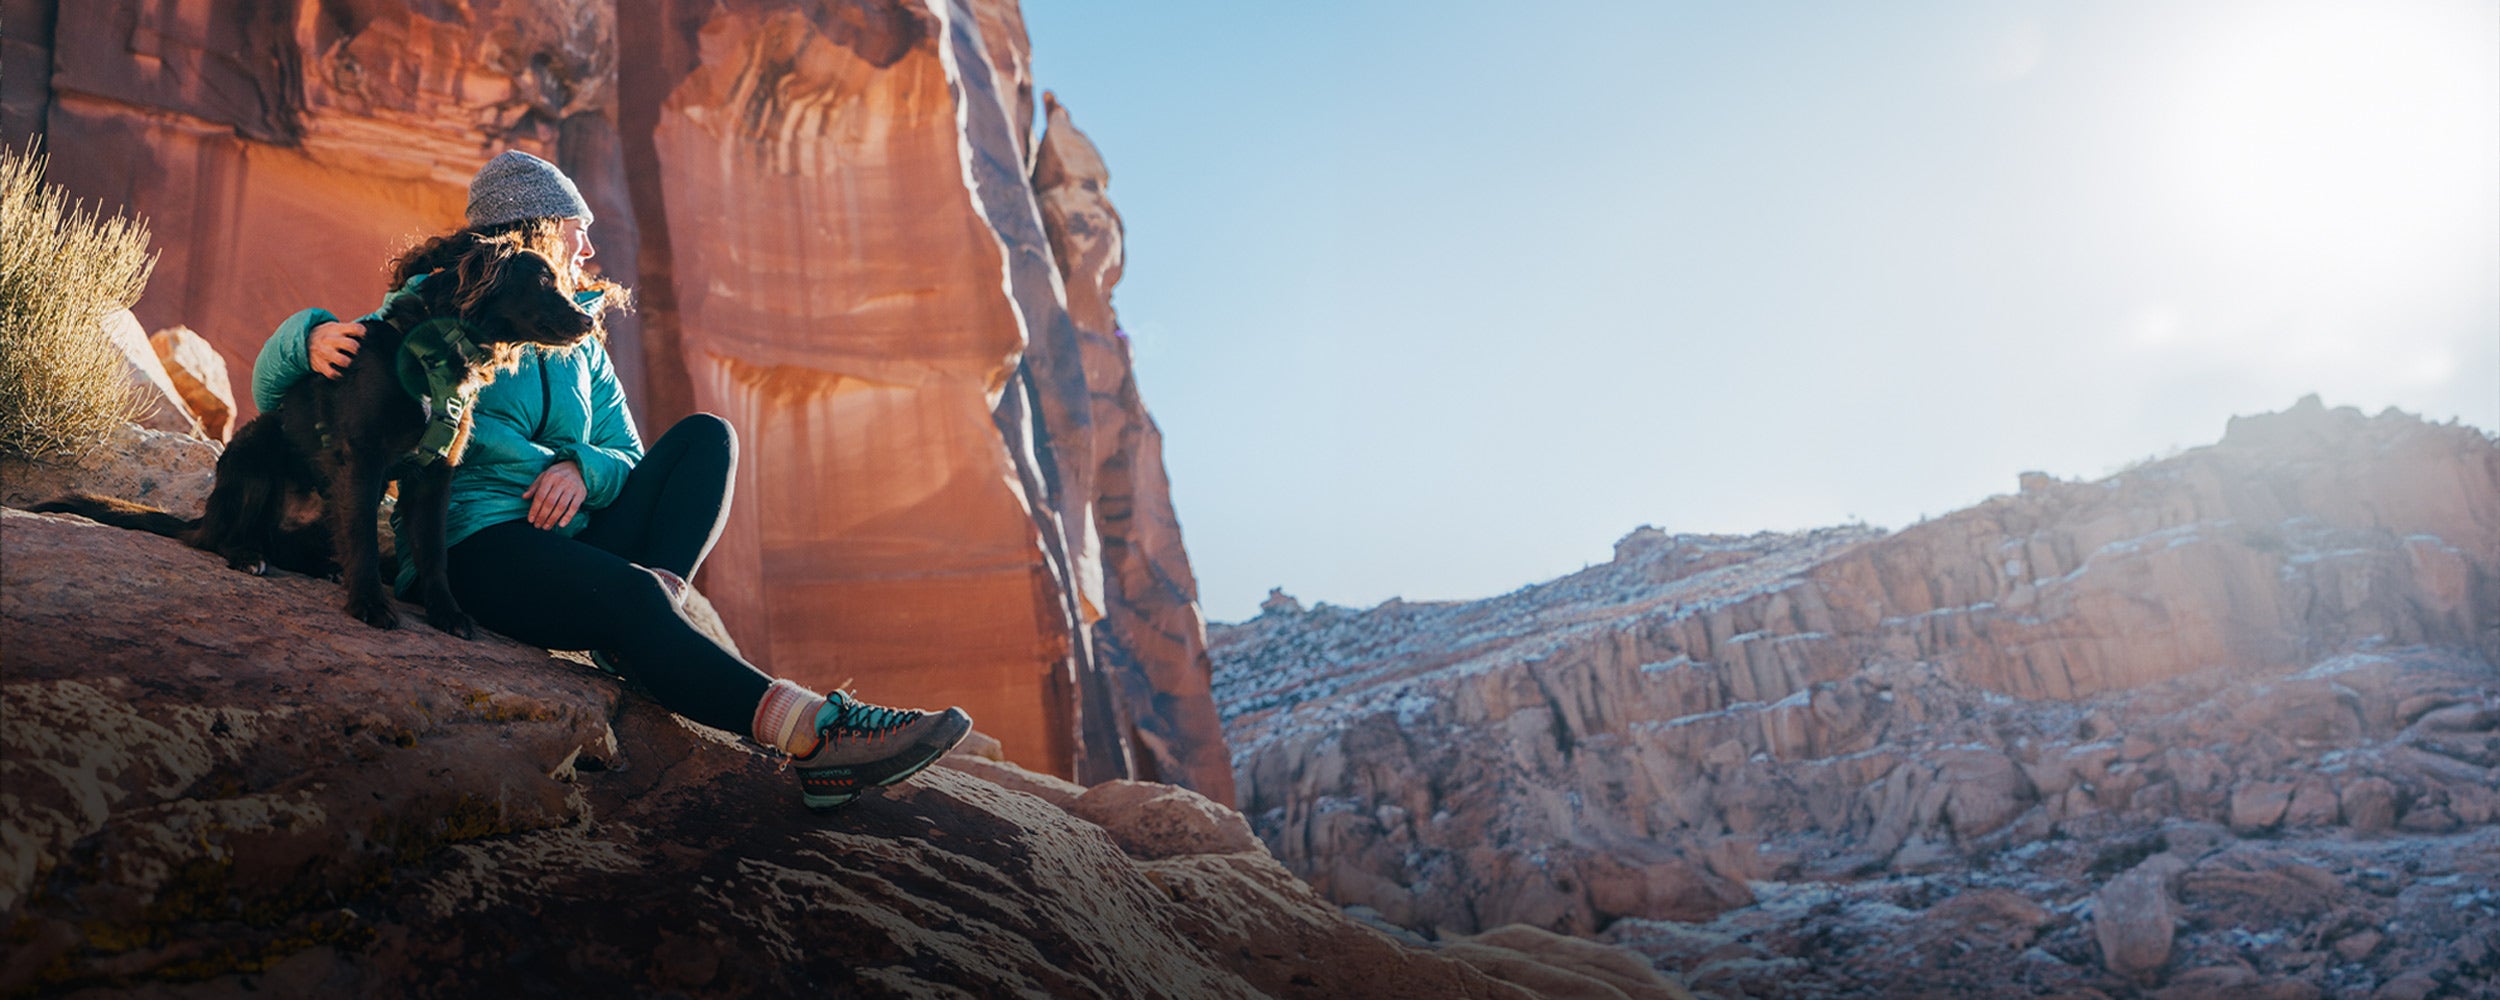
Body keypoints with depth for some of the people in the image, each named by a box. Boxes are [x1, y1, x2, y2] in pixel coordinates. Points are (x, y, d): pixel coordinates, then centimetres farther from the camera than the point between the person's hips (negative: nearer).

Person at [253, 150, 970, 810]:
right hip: (480, 544, -6)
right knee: (624, 594, -36)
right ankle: (814, 737, -53)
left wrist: (582, 469, -10)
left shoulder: (580, 341, 22)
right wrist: (313, 335, -24)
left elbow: (627, 458, 15)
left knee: (705, 436, -9)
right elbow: (274, 390, 1)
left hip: (579, 540, 6)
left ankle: (640, 634, -32)